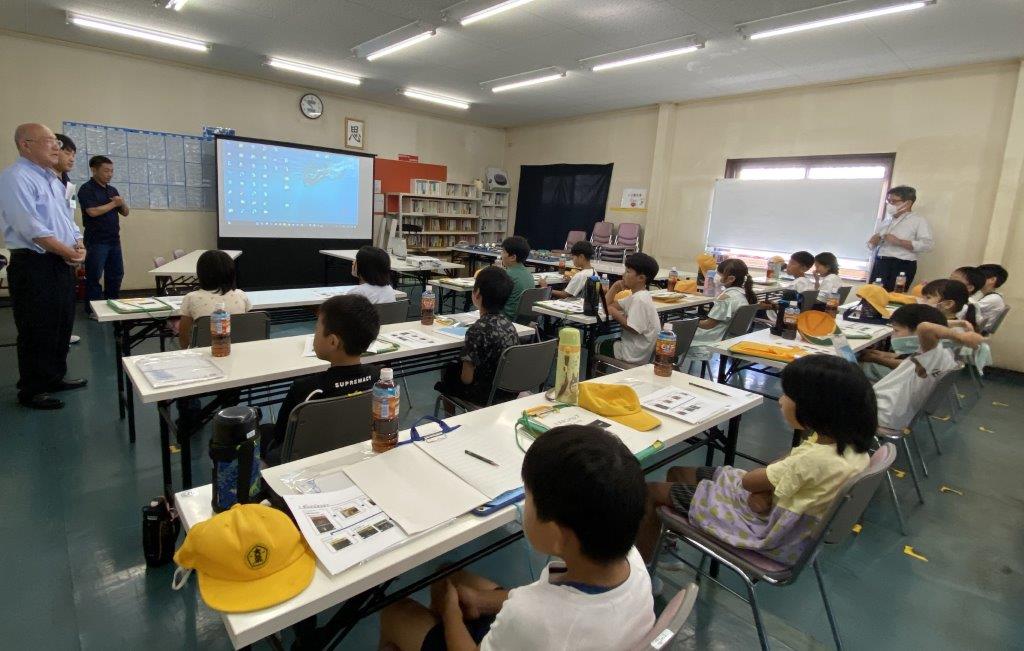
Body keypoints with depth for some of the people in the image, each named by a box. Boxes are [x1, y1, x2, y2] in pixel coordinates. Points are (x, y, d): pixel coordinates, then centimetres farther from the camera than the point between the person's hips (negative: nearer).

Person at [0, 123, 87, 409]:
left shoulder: (53, 180, 16)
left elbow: (68, 219, 19)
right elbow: (31, 228, -20)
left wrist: (79, 246, 0)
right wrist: (69, 253, -14)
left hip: (63, 264, 9)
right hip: (34, 266, -8)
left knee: (62, 324, 16)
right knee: (37, 331, -1)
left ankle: (55, 377, 30)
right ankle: (31, 390, 12)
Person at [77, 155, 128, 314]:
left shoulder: (113, 190, 15)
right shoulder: (86, 189, -6)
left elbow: (125, 212, 16)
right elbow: (93, 211, -19)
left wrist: (122, 203, -5)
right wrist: (114, 204, -8)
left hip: (114, 240, 7)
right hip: (96, 241, -7)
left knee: (116, 274, 11)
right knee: (94, 277, -1)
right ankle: (92, 309, 6)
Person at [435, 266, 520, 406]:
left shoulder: (478, 329, -26)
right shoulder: (508, 323, -4)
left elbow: (467, 378, -22)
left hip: (488, 395, -6)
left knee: (447, 371, 19)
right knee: (452, 367, 25)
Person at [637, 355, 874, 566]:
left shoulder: (814, 460, -36)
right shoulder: (844, 440, -11)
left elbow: (748, 481, -20)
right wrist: (766, 481, -16)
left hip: (765, 527, -9)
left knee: (652, 491, 0)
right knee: (677, 473, 17)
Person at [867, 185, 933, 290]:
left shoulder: (918, 220, 2)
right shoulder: (885, 221, 19)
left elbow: (927, 245, -11)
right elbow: (871, 245, 22)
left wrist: (898, 242, -15)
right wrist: (875, 239, -1)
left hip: (901, 266, -6)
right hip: (879, 264, 6)